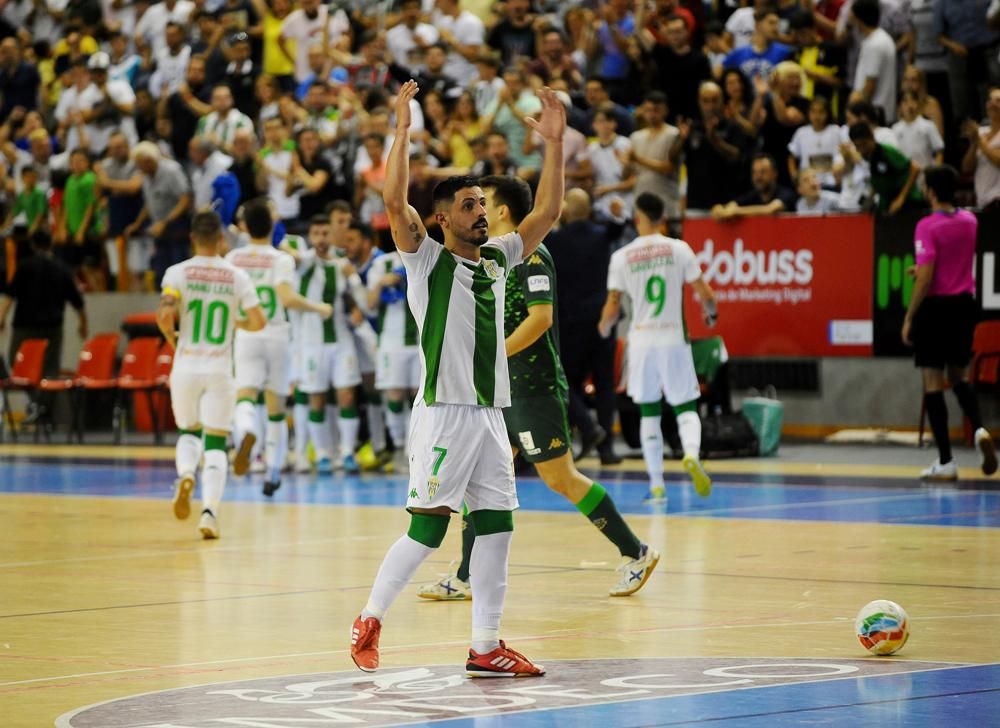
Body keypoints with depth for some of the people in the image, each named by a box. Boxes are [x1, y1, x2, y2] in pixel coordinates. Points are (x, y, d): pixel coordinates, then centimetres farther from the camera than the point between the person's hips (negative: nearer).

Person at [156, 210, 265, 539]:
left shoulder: (178, 272, -4)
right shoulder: (237, 276, 0)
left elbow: (164, 314, -16)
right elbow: (258, 321, -3)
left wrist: (171, 337, 5)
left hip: (186, 366, 0)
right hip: (220, 368, 0)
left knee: (188, 431, 21)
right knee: (215, 443, 5)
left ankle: (185, 475, -10)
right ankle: (210, 511, -11)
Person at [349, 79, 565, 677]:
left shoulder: (497, 258, 14)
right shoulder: (426, 258, -3)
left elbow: (548, 211, 11)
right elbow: (395, 201, -18)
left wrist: (556, 143, 4)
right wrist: (403, 129, -21)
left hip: (491, 414, 6)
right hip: (443, 413, -6)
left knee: (496, 528, 4)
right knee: (427, 531, -7)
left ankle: (486, 647, 9)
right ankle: (370, 621, 10)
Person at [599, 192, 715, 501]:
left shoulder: (622, 256, -2)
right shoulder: (679, 249, -2)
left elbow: (613, 306, -2)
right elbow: (704, 294, -4)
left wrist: (604, 328, 19)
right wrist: (710, 314, 18)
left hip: (641, 339, 0)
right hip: (674, 337, 0)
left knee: (649, 412, 11)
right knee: (685, 407, 7)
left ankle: (656, 485, 9)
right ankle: (692, 455, -24)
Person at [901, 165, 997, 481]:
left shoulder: (928, 226, -14)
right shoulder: (970, 221, 5)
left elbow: (925, 279, -19)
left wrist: (909, 318, -12)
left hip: (936, 305, -6)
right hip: (965, 302, 6)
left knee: (933, 382, 1)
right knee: (959, 376, 20)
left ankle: (945, 462, -1)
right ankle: (979, 428, -8)